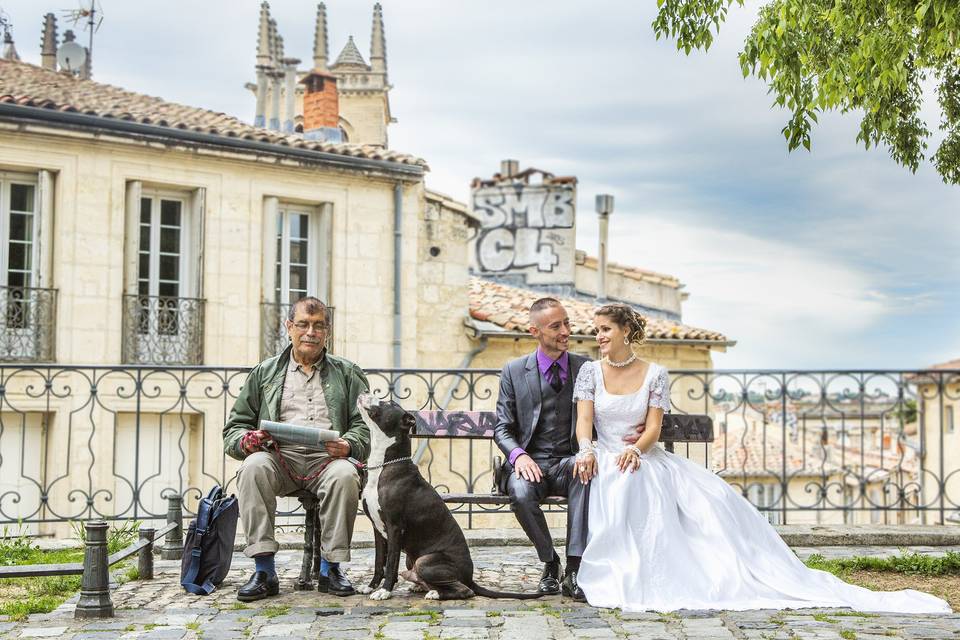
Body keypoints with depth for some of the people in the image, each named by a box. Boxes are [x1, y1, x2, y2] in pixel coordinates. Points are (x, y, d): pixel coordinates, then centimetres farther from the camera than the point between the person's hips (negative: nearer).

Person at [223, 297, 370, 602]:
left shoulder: (346, 373, 20)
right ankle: (264, 570, -32)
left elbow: (365, 425, 8)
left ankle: (331, 567, -22)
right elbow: (234, 428, 18)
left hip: (326, 458, -1)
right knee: (253, 467, -33)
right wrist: (246, 440, -6)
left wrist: (348, 445, -15)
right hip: (280, 457, 1)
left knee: (345, 474, -35)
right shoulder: (264, 372, 22)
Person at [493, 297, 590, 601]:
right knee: (520, 492, -35)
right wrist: (519, 455, -17)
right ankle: (549, 563, -8)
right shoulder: (514, 371, 6)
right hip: (530, 462, 0)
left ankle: (573, 568, -33)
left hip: (570, 462, 0)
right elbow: (502, 428, 5)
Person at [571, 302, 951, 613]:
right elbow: (584, 421, -6)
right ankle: (621, 574, -30)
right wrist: (586, 450, -27)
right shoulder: (590, 372, 4)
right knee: (621, 486, -40)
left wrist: (635, 449, -24)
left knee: (710, 498, -20)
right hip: (607, 459, -1)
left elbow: (653, 428, -2)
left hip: (646, 457, 1)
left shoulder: (655, 375, 4)